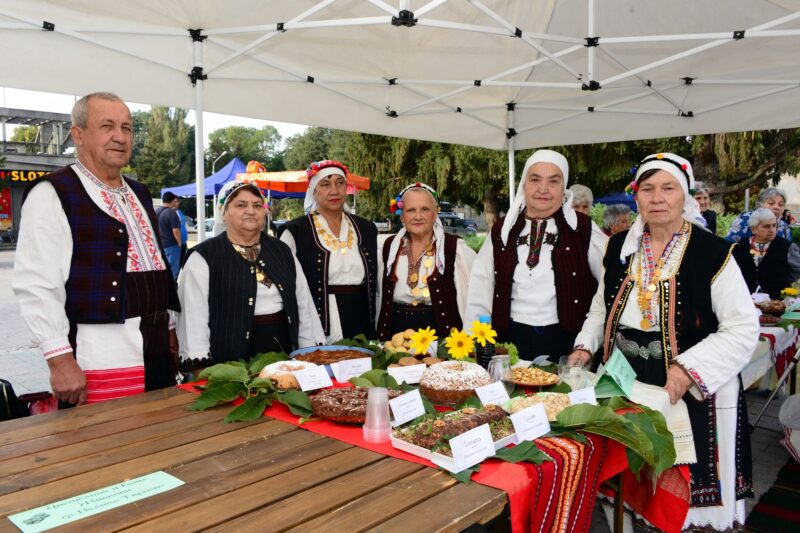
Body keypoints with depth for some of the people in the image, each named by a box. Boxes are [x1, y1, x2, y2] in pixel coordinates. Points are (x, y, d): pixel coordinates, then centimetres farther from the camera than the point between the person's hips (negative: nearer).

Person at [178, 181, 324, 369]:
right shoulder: (204, 258, -4)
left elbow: (304, 304, 12)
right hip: (229, 360, -4)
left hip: (283, 352, 4)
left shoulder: (281, 251, 10)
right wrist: (200, 372, -14)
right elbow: (193, 317, -8)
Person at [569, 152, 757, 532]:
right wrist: (585, 346, 2)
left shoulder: (713, 253, -10)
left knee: (679, 484, 5)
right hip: (626, 383, 4)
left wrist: (689, 369, -20)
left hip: (689, 390, -4)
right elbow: (603, 307, 17)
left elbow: (743, 329, -11)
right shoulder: (619, 247, 5)